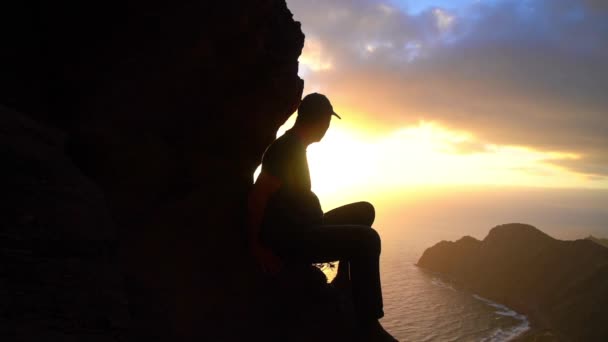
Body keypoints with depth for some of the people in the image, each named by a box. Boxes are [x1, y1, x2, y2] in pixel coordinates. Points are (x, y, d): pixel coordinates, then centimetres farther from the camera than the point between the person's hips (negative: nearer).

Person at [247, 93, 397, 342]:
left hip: (297, 231, 10)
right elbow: (257, 196, -25)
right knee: (367, 238, -22)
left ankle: (344, 278, 12)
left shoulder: (293, 145, 13)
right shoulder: (288, 148, -18)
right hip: (287, 239, -10)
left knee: (363, 211, 10)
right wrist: (256, 244, -18)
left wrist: (320, 221, 23)